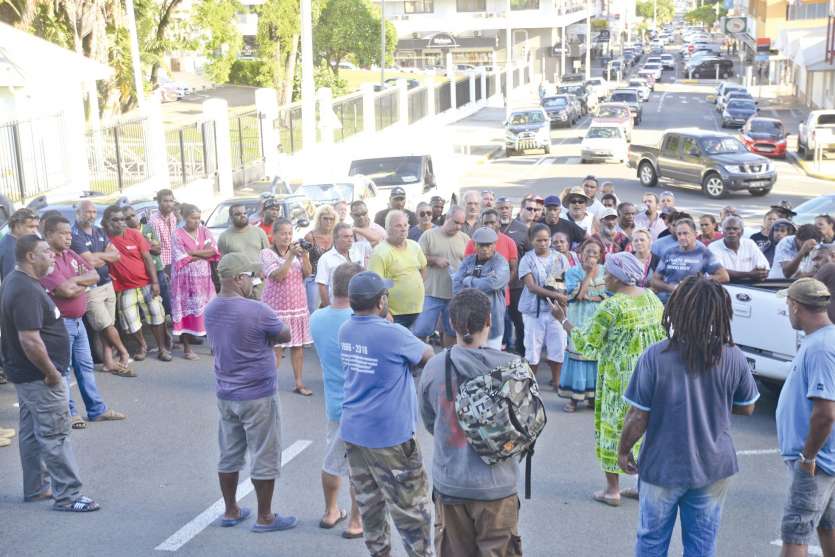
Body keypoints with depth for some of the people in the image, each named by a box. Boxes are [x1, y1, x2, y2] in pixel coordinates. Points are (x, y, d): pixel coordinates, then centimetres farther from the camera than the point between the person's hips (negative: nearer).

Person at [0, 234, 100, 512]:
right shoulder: (26, 291, -25)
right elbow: (30, 341, -30)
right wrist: (52, 372, -20)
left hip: (26, 374, 10)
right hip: (40, 377, -10)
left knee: (31, 432, 17)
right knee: (55, 435, -4)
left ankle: (36, 488, 28)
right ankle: (68, 496, 3)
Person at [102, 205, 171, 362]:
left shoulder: (134, 234, -3)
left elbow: (147, 258, -2)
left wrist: (155, 282, -6)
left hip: (146, 284, 1)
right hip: (125, 289, -1)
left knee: (156, 316, 6)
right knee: (131, 322, 6)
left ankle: (162, 348, 19)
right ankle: (142, 346, 30)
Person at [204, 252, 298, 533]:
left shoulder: (210, 309, 1)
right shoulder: (257, 311, -22)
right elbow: (286, 336, -7)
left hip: (225, 394, 7)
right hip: (257, 395, -7)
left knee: (229, 455, 17)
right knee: (265, 458, 6)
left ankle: (230, 511, 29)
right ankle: (265, 517, 16)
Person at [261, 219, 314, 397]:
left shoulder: (297, 251, 8)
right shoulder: (267, 254, -6)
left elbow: (307, 273, 1)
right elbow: (278, 276, -17)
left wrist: (305, 256, -15)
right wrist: (291, 256, -22)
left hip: (298, 304, 5)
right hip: (277, 305, -5)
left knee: (298, 345, 6)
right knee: (276, 346, -7)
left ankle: (298, 383, 14)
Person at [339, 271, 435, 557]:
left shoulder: (345, 330, 1)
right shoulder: (393, 334, -19)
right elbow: (428, 357, -2)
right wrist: (426, 348, 16)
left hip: (353, 430, 7)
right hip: (389, 435, -7)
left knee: (369, 503, 17)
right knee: (410, 509, 6)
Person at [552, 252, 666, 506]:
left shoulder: (611, 306, -18)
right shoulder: (652, 297, 3)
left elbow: (587, 343, -12)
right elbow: (665, 335, 9)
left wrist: (563, 320, -3)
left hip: (621, 378, -6)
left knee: (614, 427, 5)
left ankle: (612, 490, 11)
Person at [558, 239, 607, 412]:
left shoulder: (605, 272, 7)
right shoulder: (573, 272, 0)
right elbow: (577, 294, -14)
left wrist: (589, 297, -12)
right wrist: (589, 273, -12)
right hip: (579, 321, -2)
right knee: (578, 354, -3)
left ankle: (592, 396, 14)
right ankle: (574, 397, 4)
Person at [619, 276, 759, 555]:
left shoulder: (655, 356, -20)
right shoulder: (734, 357, -12)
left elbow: (638, 417, -15)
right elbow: (746, 407, 3)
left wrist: (623, 450, 1)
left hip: (663, 467, -2)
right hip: (714, 467, 2)